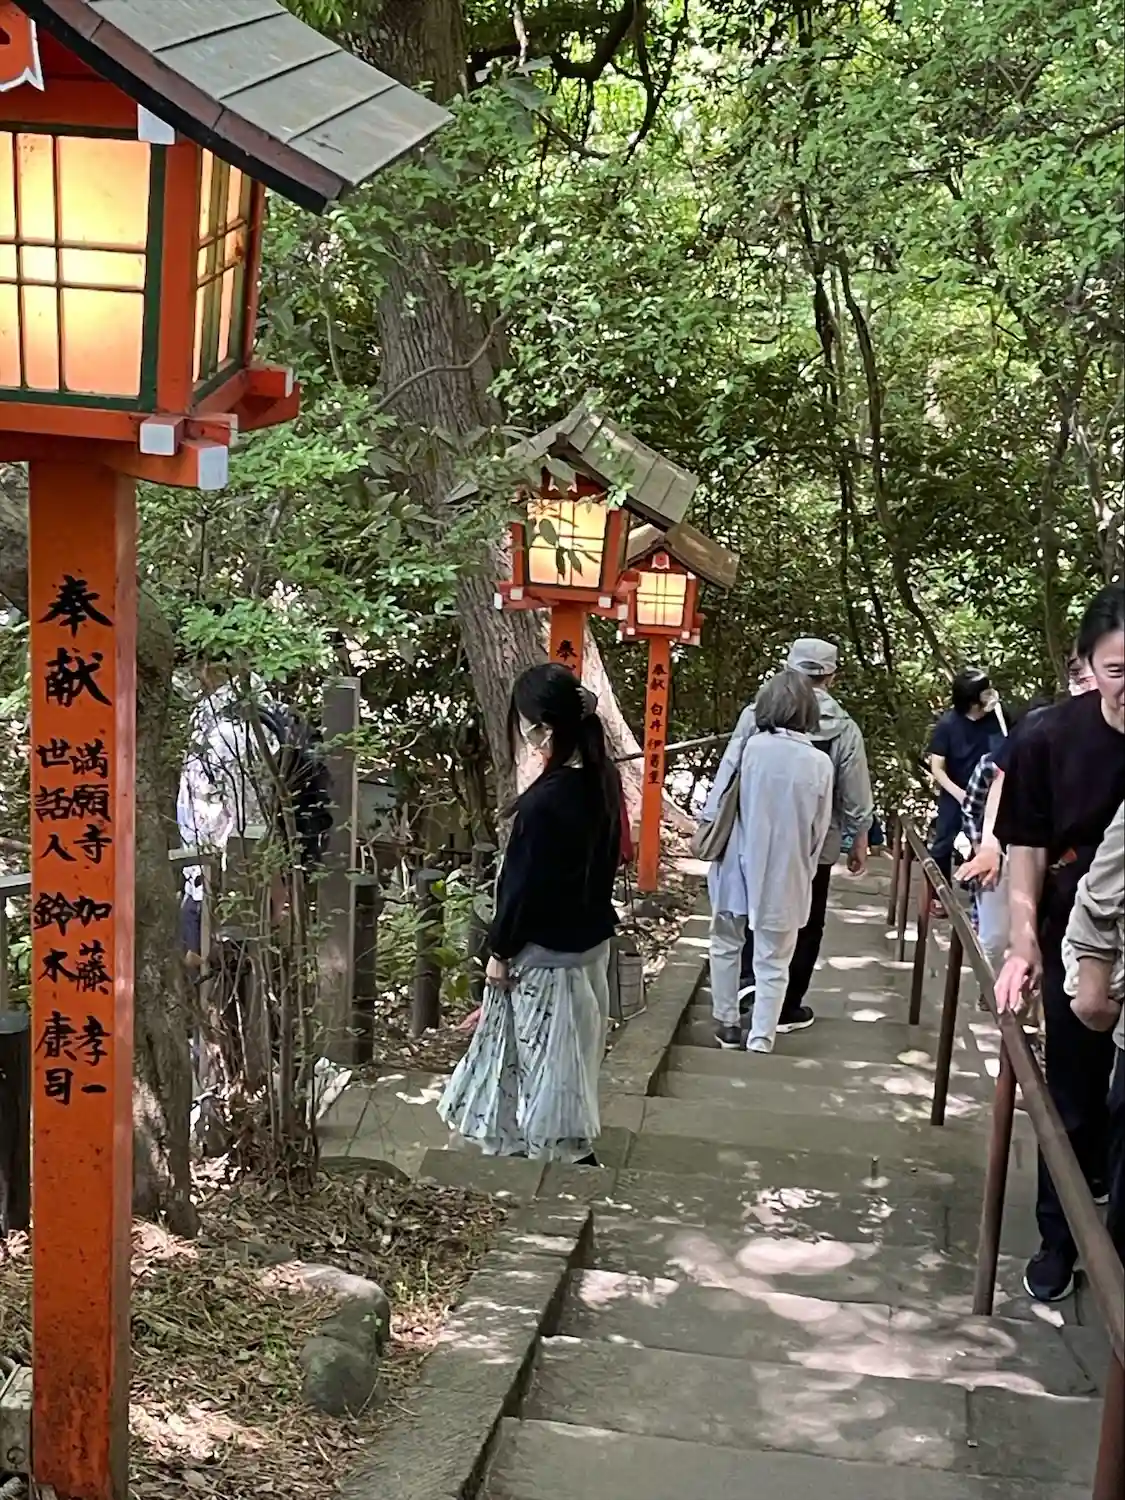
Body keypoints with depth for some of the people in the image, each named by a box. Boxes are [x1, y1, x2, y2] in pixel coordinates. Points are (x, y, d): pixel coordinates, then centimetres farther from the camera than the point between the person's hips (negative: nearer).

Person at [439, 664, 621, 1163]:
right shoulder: (603, 779, -3)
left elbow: (523, 885, -20)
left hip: (546, 953, -8)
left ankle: (568, 1151, 22)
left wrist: (500, 951, -8)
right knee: (569, 1050, 23)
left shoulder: (543, 802, -28)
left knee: (549, 1056, 9)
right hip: (592, 939, 8)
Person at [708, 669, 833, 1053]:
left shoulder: (746, 748, -12)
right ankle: (760, 1042, 10)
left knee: (726, 946, 21)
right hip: (785, 877, -1)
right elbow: (818, 833, -2)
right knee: (773, 963, 10)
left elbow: (715, 809, -5)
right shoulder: (819, 764, -10)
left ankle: (727, 1024, 31)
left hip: (737, 868, 1)